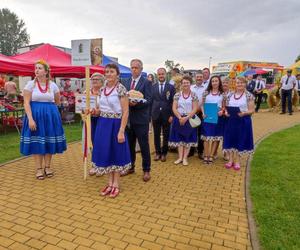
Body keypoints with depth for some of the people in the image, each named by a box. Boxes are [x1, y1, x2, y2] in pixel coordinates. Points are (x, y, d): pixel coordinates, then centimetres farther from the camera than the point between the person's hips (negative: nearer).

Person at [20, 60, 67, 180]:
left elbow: (57, 102, 16)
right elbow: (26, 103, -9)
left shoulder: (53, 85, 2)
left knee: (50, 141, 6)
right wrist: (30, 119, -18)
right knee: (36, 141, 2)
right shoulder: (30, 84, -3)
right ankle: (39, 168, 14)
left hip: (51, 115, 2)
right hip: (35, 115, -2)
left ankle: (47, 166, 20)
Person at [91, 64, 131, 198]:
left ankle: (116, 184, 22)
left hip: (115, 124, -6)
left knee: (116, 152, 5)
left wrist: (121, 131, -20)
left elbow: (125, 112, -15)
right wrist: (94, 111, -3)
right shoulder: (102, 90, 8)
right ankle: (110, 182, 26)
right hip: (103, 124, 7)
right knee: (105, 152, 11)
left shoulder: (121, 89, -11)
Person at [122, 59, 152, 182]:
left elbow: (148, 101, -13)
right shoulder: (126, 82, 12)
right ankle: (130, 167, 31)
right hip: (128, 118, 5)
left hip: (141, 119, -5)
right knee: (129, 144, 14)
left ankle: (146, 170, 16)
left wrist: (136, 103, -27)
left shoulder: (146, 82, -5)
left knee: (144, 145, 3)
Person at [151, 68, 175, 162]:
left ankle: (164, 153, 21)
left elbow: (173, 102, -1)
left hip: (166, 115, -1)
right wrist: (150, 114, 0)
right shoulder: (153, 87, 5)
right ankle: (158, 152, 22)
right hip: (155, 114, 1)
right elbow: (150, 101, 4)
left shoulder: (171, 87, 1)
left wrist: (172, 115, -8)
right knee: (156, 135, 9)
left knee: (166, 135, 8)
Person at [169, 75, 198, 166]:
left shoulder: (193, 95, -2)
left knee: (188, 138, 3)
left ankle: (185, 158, 10)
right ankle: (180, 157, 12)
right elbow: (174, 108, -2)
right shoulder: (177, 95, 2)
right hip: (179, 119, 2)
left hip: (189, 119, -1)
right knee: (179, 138, 5)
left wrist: (186, 118, -18)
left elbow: (195, 109, -7)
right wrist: (180, 118, -16)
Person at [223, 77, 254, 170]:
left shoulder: (249, 95, -4)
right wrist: (226, 112, -9)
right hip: (230, 121, 4)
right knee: (230, 139, 7)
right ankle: (231, 160, 20)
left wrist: (244, 113, -24)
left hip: (243, 121, -3)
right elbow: (226, 107, 12)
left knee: (240, 140, 4)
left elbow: (252, 110, -6)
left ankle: (237, 161, 17)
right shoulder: (230, 95, 8)